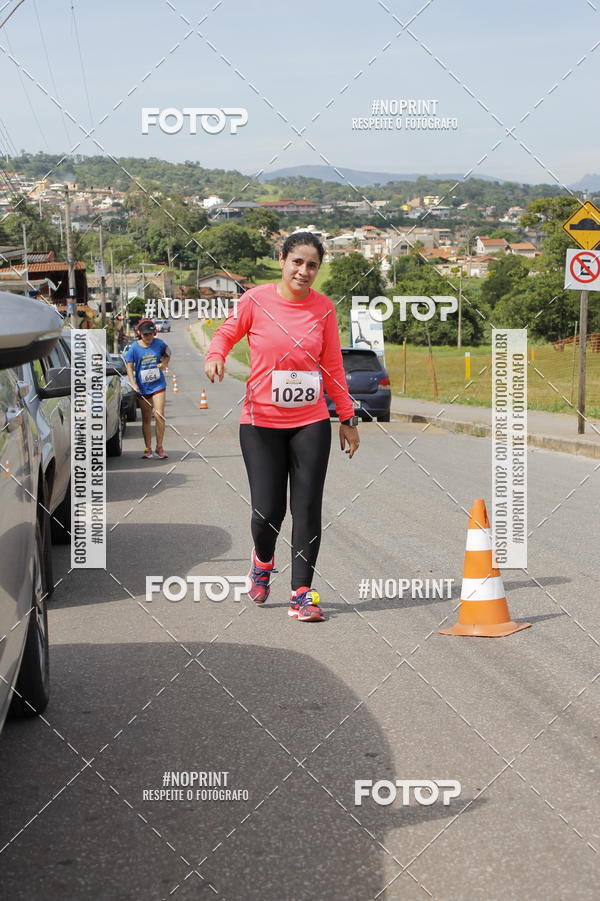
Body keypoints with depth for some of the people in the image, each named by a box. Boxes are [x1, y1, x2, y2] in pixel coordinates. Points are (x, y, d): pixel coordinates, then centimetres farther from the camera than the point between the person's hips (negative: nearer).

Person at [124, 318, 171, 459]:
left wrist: (164, 364, -6)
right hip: (142, 387, 0)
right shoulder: (134, 347, -5)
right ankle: (148, 449, 15)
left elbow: (167, 355, 16)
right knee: (146, 418, 8)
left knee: (159, 415, -12)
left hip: (158, 385, 0)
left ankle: (159, 447, 0)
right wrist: (133, 383, -12)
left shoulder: (159, 344, -1)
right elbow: (129, 365, -1)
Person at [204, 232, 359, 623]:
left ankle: (302, 594, 8)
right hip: (261, 422, -2)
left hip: (311, 422, 2)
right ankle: (263, 561, 30)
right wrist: (215, 355, -15)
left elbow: (332, 367, 9)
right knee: (268, 510, -4)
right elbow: (226, 333, 8)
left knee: (307, 508, -2)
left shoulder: (324, 308, 2)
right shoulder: (256, 300, -5)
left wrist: (348, 418, 11)